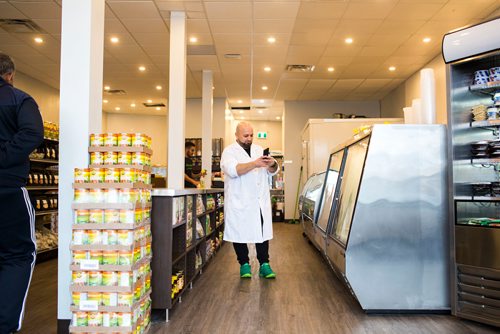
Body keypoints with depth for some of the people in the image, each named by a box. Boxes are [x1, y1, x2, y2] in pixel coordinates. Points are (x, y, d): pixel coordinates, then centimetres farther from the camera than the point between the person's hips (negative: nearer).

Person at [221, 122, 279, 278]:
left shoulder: (259, 150, 16)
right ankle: (244, 264, 17)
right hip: (239, 202, -4)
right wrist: (254, 164, -30)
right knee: (240, 233, 3)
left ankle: (264, 264, 13)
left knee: (263, 232, 4)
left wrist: (272, 164, -10)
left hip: (260, 201, 4)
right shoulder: (229, 151, 0)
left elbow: (272, 171, 14)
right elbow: (233, 170, -19)